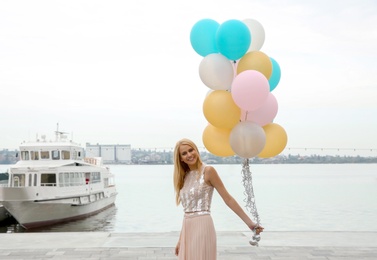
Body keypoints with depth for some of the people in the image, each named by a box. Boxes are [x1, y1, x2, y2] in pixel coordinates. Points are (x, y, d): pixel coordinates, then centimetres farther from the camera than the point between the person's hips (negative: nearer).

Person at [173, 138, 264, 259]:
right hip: (187, 229, 7)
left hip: (202, 227, -6)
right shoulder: (185, 176, 12)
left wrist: (249, 222, -10)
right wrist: (180, 240, 16)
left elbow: (228, 199, -7)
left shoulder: (208, 171, -7)